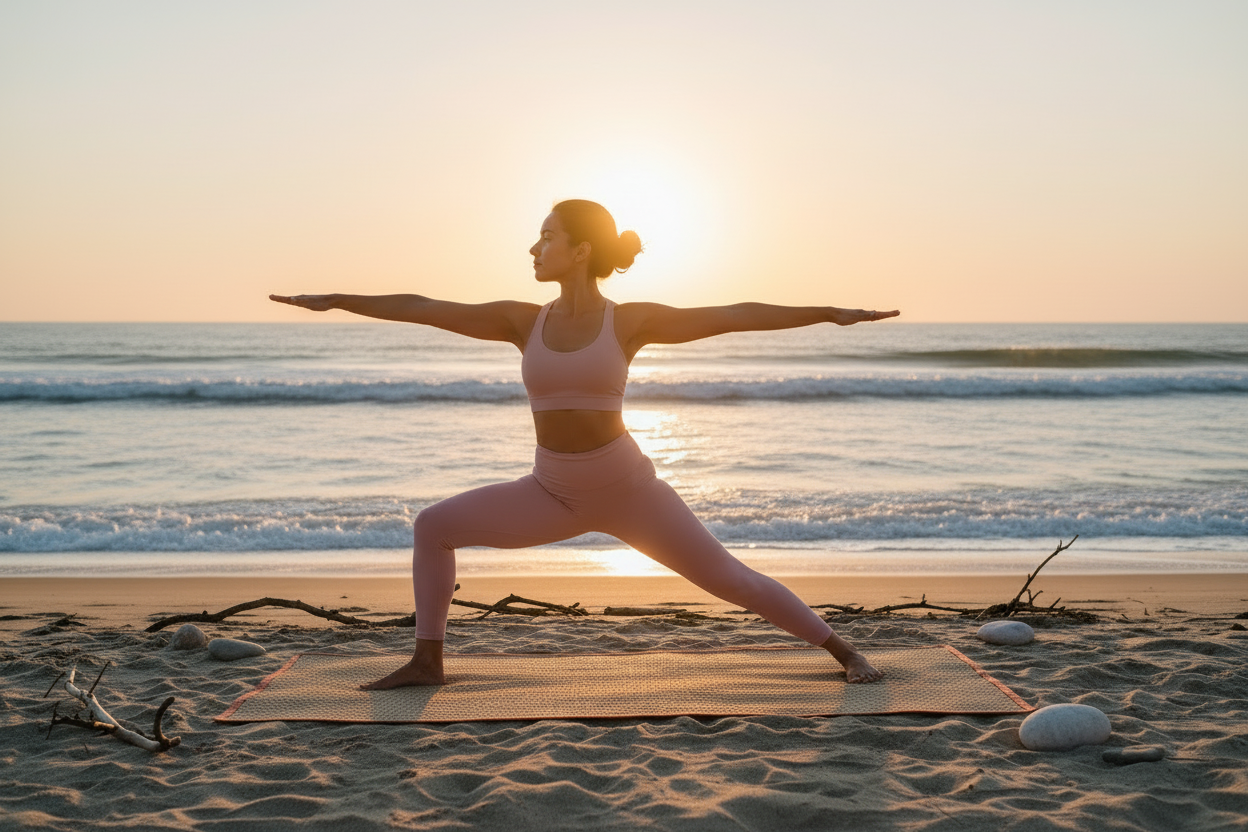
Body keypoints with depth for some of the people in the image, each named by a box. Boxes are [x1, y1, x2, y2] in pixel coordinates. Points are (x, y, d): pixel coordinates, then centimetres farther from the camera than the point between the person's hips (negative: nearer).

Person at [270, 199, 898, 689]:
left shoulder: (631, 321, -7)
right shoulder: (522, 321, 0)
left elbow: (737, 316, -9)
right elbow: (423, 308, 2)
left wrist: (830, 312, -10)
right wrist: (336, 300, 3)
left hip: (629, 488, -3)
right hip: (552, 493, 4)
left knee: (729, 579, -3)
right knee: (433, 526, -2)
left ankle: (843, 650, 16)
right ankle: (427, 662, 11)